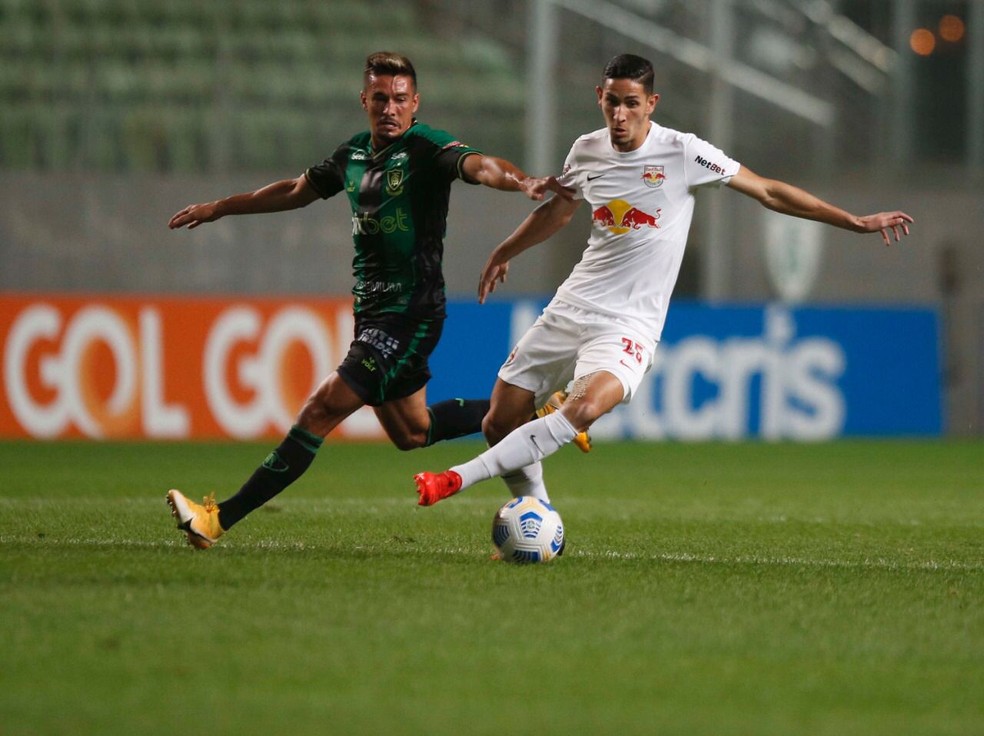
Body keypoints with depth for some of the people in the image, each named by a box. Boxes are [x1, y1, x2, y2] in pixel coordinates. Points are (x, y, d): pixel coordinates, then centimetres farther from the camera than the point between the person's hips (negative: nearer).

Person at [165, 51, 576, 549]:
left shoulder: (427, 149, -12)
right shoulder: (354, 155, 10)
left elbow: (479, 166, -32)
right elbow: (297, 191, 26)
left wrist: (523, 182, -53)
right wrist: (218, 208, 32)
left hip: (411, 312, -8)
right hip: (373, 310, 8)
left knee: (324, 408, -13)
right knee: (411, 432, 19)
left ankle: (222, 519, -14)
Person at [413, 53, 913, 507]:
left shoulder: (681, 152, -9)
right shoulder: (587, 151, 5)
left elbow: (768, 192, -2)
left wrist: (855, 222, -4)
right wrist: (503, 254, 39)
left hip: (628, 325, -5)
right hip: (571, 308, 5)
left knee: (587, 407, -33)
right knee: (499, 422, 1)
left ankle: (460, 478, -32)